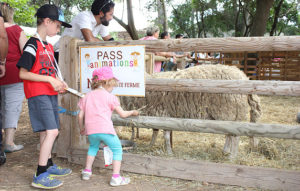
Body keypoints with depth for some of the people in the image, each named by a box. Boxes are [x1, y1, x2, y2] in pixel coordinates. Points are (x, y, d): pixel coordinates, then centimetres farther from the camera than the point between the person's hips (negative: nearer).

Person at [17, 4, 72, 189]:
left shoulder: (49, 46, 17)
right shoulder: (33, 45, -11)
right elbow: (23, 73, -15)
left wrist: (59, 83, 6)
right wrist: (50, 79, -17)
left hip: (50, 93, 9)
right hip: (38, 94, -9)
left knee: (46, 132, 15)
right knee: (51, 131, -15)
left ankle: (49, 165, 28)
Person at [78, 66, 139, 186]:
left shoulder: (87, 97, 17)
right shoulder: (110, 97, 5)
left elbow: (80, 115, 16)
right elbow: (122, 114, 5)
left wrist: (81, 128, 31)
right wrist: (133, 112, 24)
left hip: (91, 130, 5)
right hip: (105, 129, -5)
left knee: (93, 147, 32)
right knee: (117, 149, 8)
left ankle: (87, 170, 32)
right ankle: (116, 177, 1)